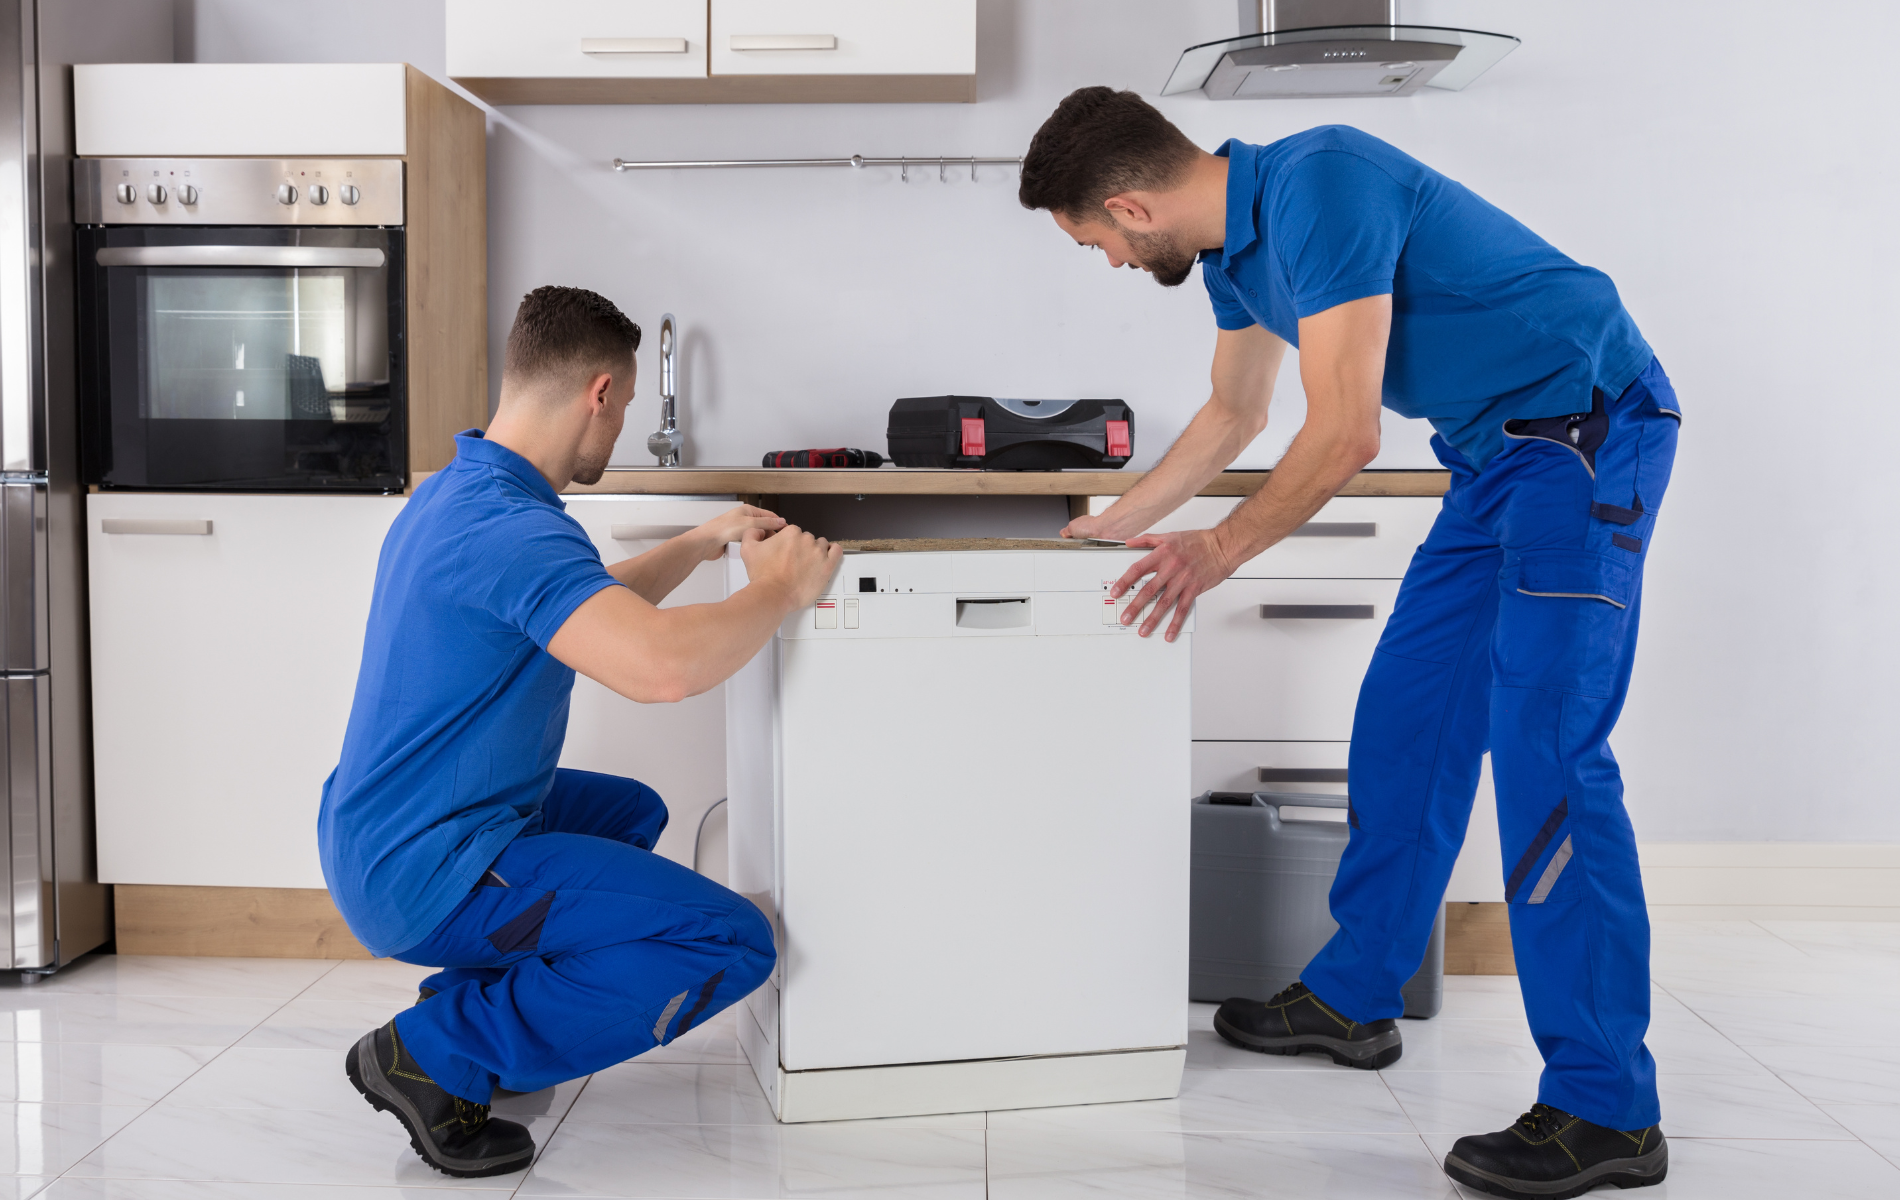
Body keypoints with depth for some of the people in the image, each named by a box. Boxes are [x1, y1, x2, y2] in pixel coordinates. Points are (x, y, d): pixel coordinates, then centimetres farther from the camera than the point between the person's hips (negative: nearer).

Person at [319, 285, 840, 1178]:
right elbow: (662, 666, -39)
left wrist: (696, 546, 24)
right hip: (425, 875, -10)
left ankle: (477, 1001, 16)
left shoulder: (450, 494, 10)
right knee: (733, 943, -11)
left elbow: (594, 607, 27)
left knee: (632, 811, 31)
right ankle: (439, 1053, -8)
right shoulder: (511, 526, -24)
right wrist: (780, 591, -21)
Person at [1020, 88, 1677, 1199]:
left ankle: (1605, 1111, -9)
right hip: (1498, 451, 10)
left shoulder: (1319, 187, -23)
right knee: (1407, 719, 12)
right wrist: (1114, 526, 31)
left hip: (1586, 429, -10)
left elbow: (1345, 433, -24)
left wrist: (1223, 549, -10)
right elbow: (1236, 415, 26)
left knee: (1546, 753, -15)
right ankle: (1353, 998, 25)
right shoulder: (1236, 242, 9)